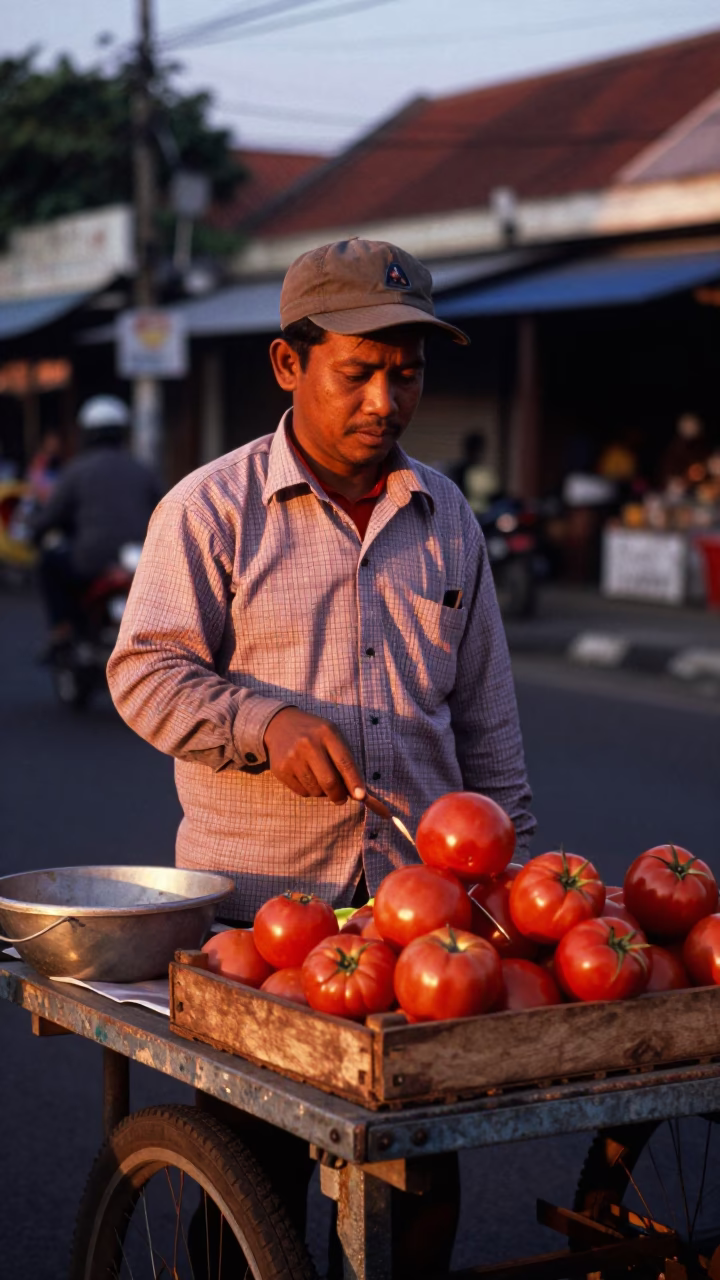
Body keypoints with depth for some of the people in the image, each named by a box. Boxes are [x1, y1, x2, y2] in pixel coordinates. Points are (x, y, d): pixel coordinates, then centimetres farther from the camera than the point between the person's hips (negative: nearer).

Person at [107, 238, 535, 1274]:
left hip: (420, 889, 4)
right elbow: (144, 673, -4)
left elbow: (485, 712, 17)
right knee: (255, 1168, 4)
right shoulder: (210, 509, -2)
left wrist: (516, 859, 13)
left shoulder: (446, 516, 13)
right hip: (256, 893, -3)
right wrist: (269, 722, -20)